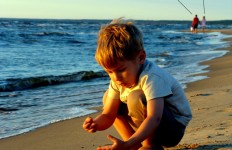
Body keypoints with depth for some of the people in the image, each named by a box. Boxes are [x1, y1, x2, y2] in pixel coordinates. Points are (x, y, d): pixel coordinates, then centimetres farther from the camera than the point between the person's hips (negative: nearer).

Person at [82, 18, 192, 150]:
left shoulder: (151, 77, -30)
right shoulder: (119, 79, -6)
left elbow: (154, 119, -41)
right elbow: (108, 115, -7)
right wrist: (96, 124, -31)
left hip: (175, 126, -8)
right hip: (150, 128, 8)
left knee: (135, 97, -31)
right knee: (109, 98, 3)